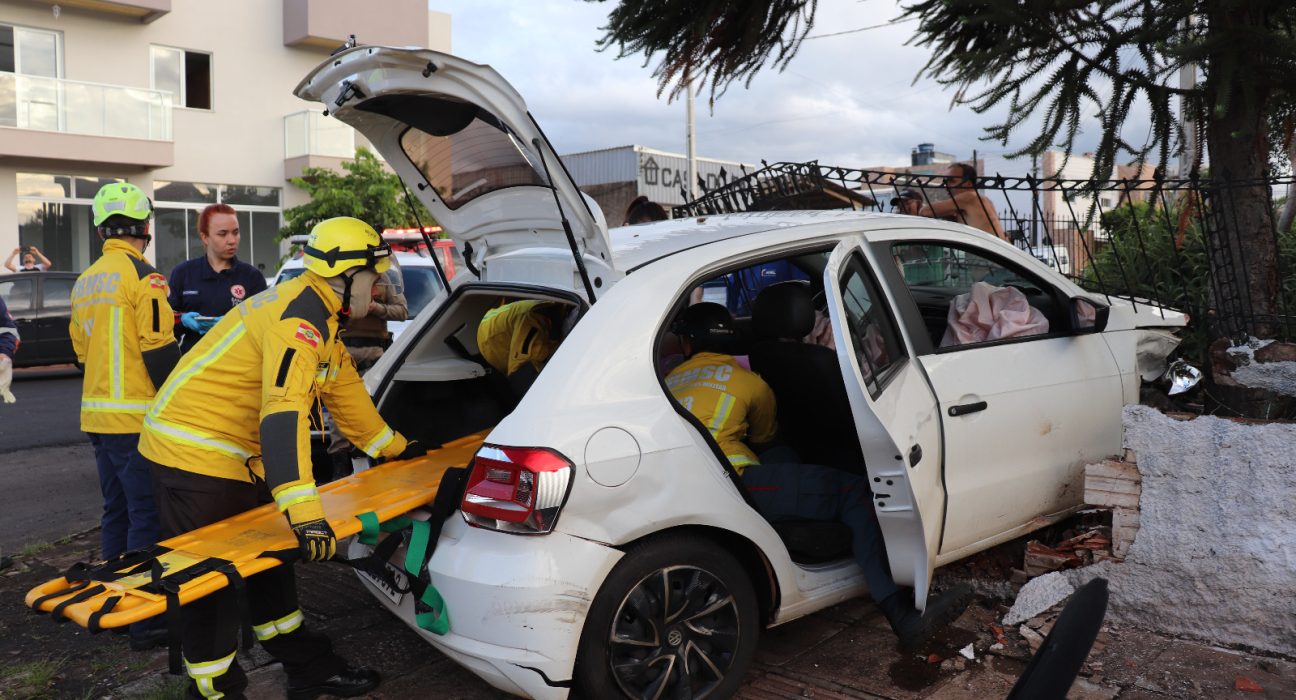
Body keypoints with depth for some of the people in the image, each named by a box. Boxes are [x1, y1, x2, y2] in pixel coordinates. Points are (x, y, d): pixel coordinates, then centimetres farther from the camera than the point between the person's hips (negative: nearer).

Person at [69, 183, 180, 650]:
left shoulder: (85, 283, 15)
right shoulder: (142, 276, -13)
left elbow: (82, 352, 20)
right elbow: (159, 352, -18)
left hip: (99, 416, 9)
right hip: (136, 419, -9)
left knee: (118, 513, 18)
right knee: (147, 517, -4)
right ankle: (145, 620, 0)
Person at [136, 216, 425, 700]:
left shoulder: (322, 320, 10)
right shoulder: (298, 316, -24)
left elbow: (346, 394, 20)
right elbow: (284, 410, -37)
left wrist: (396, 448, 26)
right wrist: (305, 511, -44)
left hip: (237, 458, 11)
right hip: (192, 452, -11)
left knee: (268, 561, 17)